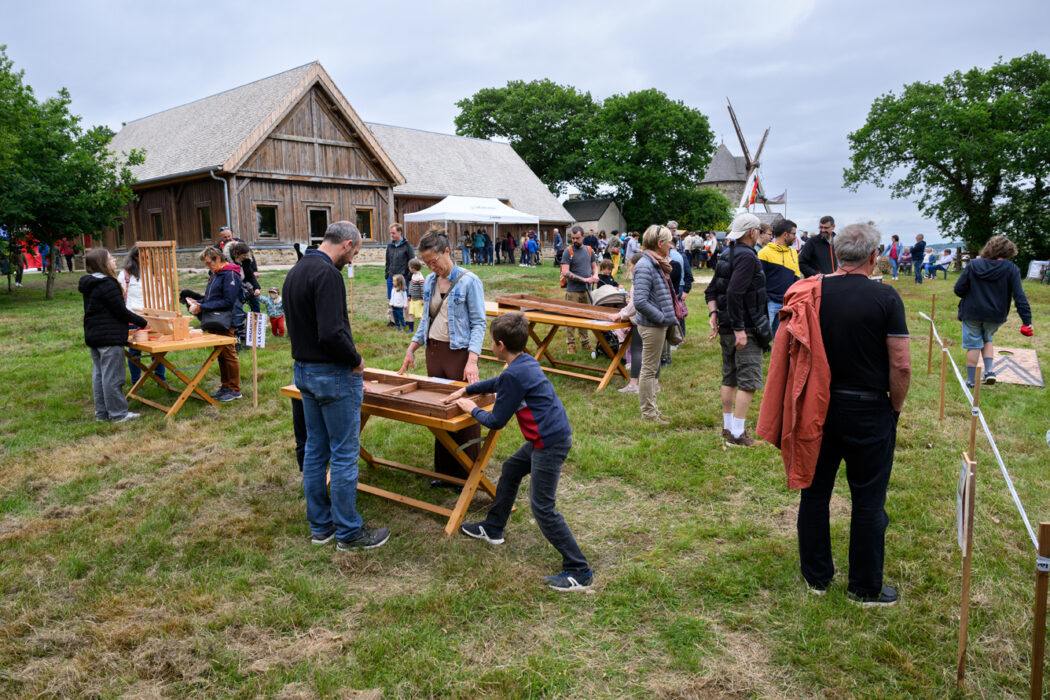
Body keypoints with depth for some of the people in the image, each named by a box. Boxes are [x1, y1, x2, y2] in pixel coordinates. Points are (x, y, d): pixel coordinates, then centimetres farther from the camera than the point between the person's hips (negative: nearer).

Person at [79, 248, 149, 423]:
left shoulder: (89, 285, 13)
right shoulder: (108, 285, -16)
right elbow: (121, 311, -17)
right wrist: (141, 321, -3)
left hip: (92, 336, 10)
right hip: (110, 337, -10)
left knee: (99, 374, 14)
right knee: (112, 376, -4)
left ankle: (101, 412, 21)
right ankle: (118, 413, 2)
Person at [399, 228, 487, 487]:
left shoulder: (469, 281, -10)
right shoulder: (429, 282, 9)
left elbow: (478, 323, -12)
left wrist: (472, 360, -21)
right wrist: (411, 349, 13)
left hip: (459, 353, -6)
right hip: (434, 351, 6)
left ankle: (468, 474, 13)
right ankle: (445, 472, 23)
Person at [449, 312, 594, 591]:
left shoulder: (515, 374, -20)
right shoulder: (526, 362, 9)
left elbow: (496, 422, -11)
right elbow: (499, 382, 31)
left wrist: (473, 410, 7)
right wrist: (466, 390, 36)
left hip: (550, 443, -11)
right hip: (551, 435, 11)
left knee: (542, 507, -6)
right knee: (510, 470, 26)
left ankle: (579, 572, -1)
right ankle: (493, 529, 43)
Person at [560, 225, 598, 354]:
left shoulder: (589, 250, 10)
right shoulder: (568, 251, -6)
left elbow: (594, 266, 21)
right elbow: (565, 272, -14)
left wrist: (595, 275, -3)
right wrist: (584, 279, -18)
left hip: (586, 290, 5)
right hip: (573, 291, -5)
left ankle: (585, 342, 21)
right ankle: (571, 343, 6)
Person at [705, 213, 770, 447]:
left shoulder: (726, 255, 14)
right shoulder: (746, 256, -16)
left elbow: (711, 291, 17)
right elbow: (734, 293, -27)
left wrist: (713, 314, 7)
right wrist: (739, 329, -25)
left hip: (726, 329, 10)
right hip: (747, 329, -10)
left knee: (729, 379, 16)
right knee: (748, 382, -4)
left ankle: (728, 427, 26)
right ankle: (737, 434, -1)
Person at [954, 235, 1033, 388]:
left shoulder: (974, 265, -7)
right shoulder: (1011, 269, -9)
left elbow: (958, 289, -7)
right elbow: (1019, 296, -12)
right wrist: (1027, 320, -11)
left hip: (972, 314, -1)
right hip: (995, 315, 1)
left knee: (973, 345, 8)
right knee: (988, 339, 26)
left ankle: (971, 380, 14)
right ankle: (989, 370, 12)